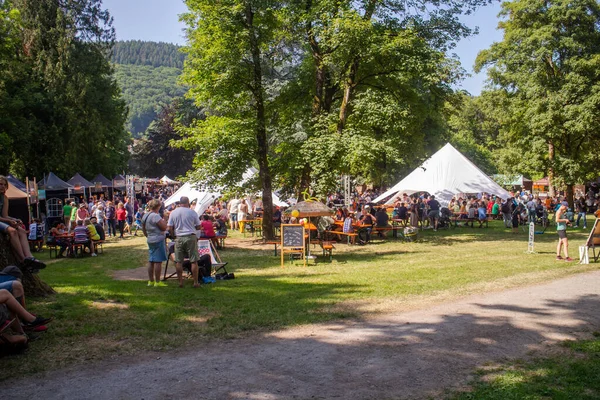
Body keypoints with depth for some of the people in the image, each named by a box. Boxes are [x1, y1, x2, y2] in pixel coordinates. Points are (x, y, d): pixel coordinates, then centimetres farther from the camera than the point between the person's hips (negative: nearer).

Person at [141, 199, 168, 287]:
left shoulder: (144, 216, 10)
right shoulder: (155, 216, -17)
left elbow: (143, 229, 20)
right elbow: (164, 227, -18)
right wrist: (164, 220, -3)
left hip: (150, 240, 9)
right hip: (158, 240, -9)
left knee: (151, 261, 13)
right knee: (158, 261, -5)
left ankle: (151, 281, 18)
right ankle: (157, 282, -3)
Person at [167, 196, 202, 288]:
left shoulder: (173, 213, 1)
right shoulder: (192, 212, -4)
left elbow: (170, 228, -1)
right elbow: (198, 227, 1)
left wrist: (174, 236, 14)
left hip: (179, 238, 2)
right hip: (191, 237, -2)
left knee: (179, 261, 10)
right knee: (194, 261, 4)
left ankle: (180, 282, 12)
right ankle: (195, 282, 7)